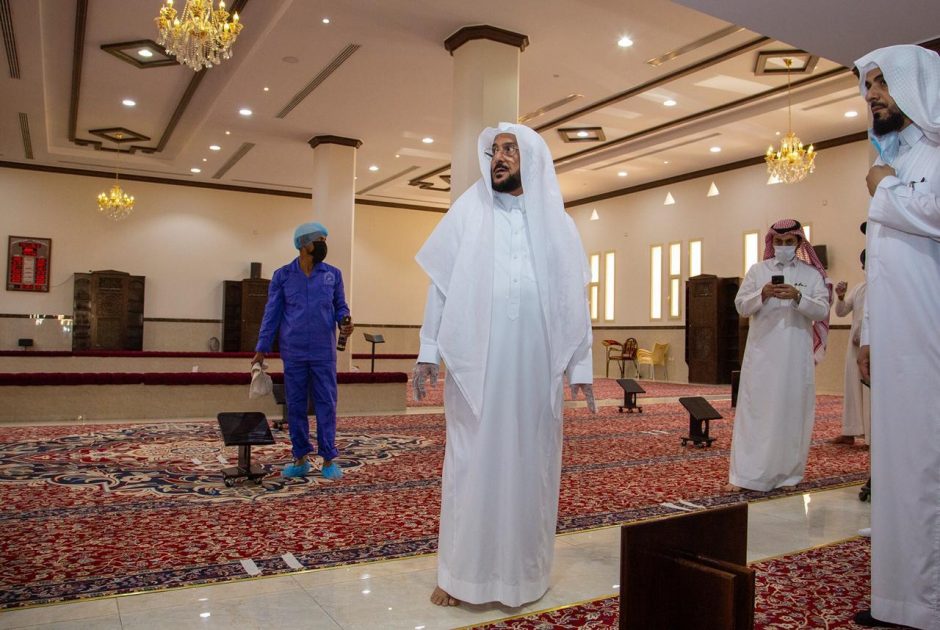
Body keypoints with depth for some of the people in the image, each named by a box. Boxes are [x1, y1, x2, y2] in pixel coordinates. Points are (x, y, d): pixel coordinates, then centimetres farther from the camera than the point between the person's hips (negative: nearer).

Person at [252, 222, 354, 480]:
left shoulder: (333, 274, 4)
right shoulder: (282, 276, 2)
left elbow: (340, 305, 9)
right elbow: (272, 313, 4)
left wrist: (344, 322, -13)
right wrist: (262, 347, 1)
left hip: (324, 352, 0)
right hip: (293, 352, 0)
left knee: (326, 404, 2)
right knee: (295, 406, 8)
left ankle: (328, 459, 11)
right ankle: (300, 458, 19)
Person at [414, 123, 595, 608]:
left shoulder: (557, 223, 9)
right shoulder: (467, 212, 6)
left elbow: (573, 299, 7)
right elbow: (441, 285, 3)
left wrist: (581, 365, 3)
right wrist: (428, 351, -3)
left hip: (536, 366, 1)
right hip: (475, 364, -1)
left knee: (530, 464, 9)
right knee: (472, 463, 4)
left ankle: (525, 568, 25)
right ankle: (461, 572, 16)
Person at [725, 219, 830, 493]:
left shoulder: (812, 274, 7)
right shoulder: (757, 270, 8)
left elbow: (822, 310, -2)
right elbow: (741, 305, 3)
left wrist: (797, 297, -19)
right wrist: (762, 294, -16)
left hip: (796, 355, 1)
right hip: (762, 352, 0)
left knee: (792, 410, 4)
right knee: (754, 409, -3)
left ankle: (787, 473, 16)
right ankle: (744, 475, -2)